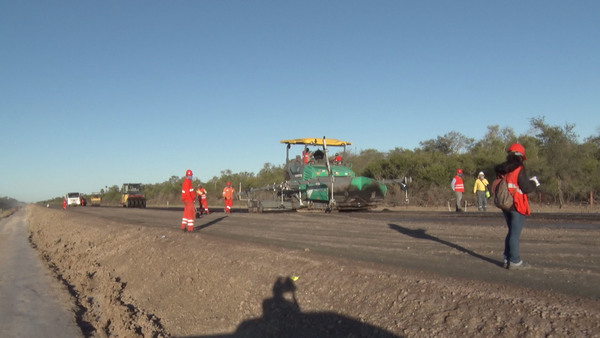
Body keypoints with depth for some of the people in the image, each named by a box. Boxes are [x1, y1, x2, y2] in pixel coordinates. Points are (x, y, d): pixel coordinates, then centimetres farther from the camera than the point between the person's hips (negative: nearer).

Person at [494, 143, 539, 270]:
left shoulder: (501, 170, 8)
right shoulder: (519, 169, -14)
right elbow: (527, 188, -14)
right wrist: (534, 182, 6)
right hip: (517, 206, -7)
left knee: (511, 232, 17)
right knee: (515, 233, -2)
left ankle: (507, 259, 20)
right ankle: (515, 261, 2)